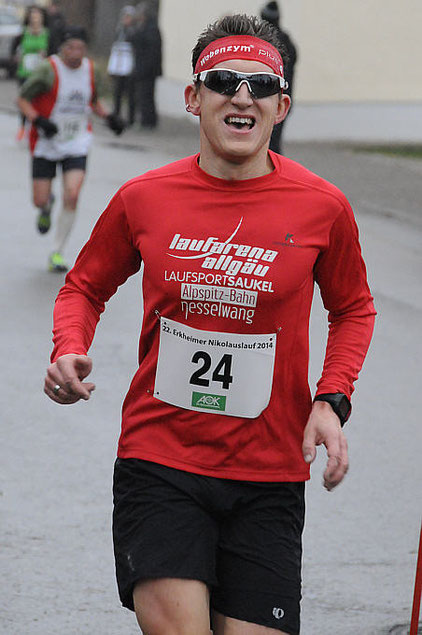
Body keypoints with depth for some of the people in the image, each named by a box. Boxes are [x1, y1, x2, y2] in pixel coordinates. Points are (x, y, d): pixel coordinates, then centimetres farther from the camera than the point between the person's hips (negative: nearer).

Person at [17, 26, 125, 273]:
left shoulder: (90, 70, 0)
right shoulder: (49, 70, -16)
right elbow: (23, 98, -10)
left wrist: (108, 117, 2)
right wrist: (38, 120, -26)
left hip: (77, 144, 2)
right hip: (46, 144, -2)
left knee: (72, 196, -15)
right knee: (40, 200, 0)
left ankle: (57, 253, -1)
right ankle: (47, 206, 41)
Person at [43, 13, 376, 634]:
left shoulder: (322, 206, -2)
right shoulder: (143, 198, -1)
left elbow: (353, 309, 14)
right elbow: (85, 286, 16)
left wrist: (331, 402, -1)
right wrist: (69, 351, -5)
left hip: (269, 473, 1)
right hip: (157, 461, -1)